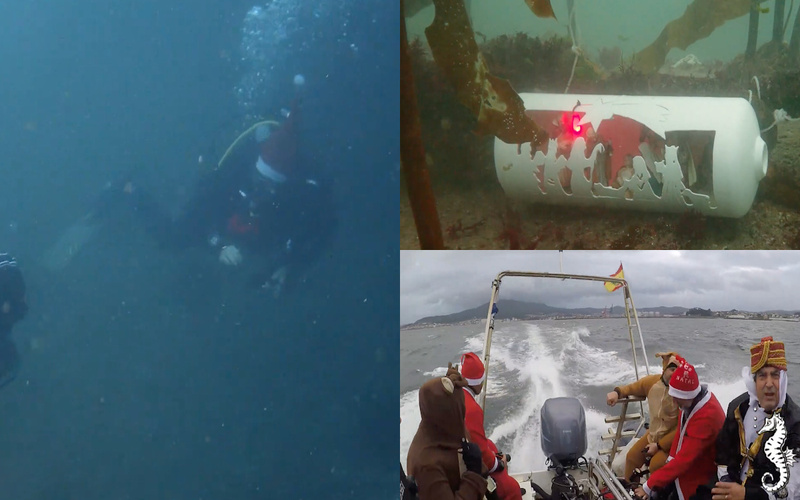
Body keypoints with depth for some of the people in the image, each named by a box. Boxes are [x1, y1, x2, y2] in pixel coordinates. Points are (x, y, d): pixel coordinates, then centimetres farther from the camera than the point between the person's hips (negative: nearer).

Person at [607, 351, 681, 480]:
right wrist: (617, 392, -11)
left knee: (656, 465, -26)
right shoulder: (653, 381, -8)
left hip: (672, 441, -7)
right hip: (653, 434, 7)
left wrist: (659, 445, -22)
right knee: (632, 457, 9)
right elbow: (632, 388, 13)